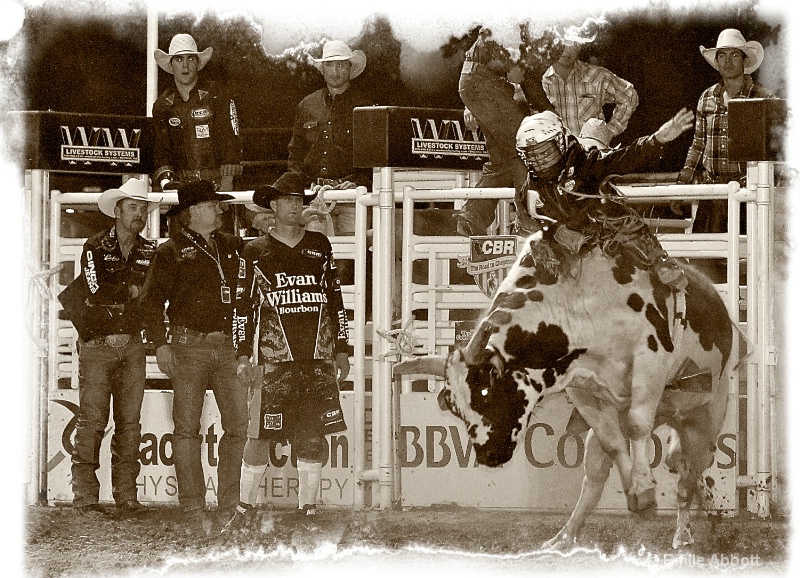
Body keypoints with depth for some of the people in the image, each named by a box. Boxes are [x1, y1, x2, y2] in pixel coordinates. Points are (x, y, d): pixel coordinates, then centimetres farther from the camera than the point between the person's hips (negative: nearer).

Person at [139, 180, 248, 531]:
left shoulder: (232, 247, 16)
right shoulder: (172, 252, 3)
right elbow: (152, 301, 0)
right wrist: (160, 344, -9)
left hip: (228, 347, 4)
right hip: (189, 347, -4)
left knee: (239, 426, -2)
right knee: (188, 429, -3)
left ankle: (229, 508, 7)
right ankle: (193, 511, 2)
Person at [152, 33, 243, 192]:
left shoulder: (216, 95, 0)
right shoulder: (162, 105, 10)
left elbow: (230, 141, -4)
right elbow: (161, 149, 8)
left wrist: (226, 187, -12)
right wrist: (165, 180, -12)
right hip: (179, 184, 2)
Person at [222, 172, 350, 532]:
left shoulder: (319, 245, 14)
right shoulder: (256, 252, 7)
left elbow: (335, 300, 16)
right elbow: (243, 305, 6)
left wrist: (341, 350, 12)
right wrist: (244, 355, -1)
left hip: (318, 356, 3)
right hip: (274, 357, -2)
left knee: (313, 435, 1)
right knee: (260, 433, -6)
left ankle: (308, 508, 8)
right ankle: (246, 507, 4)